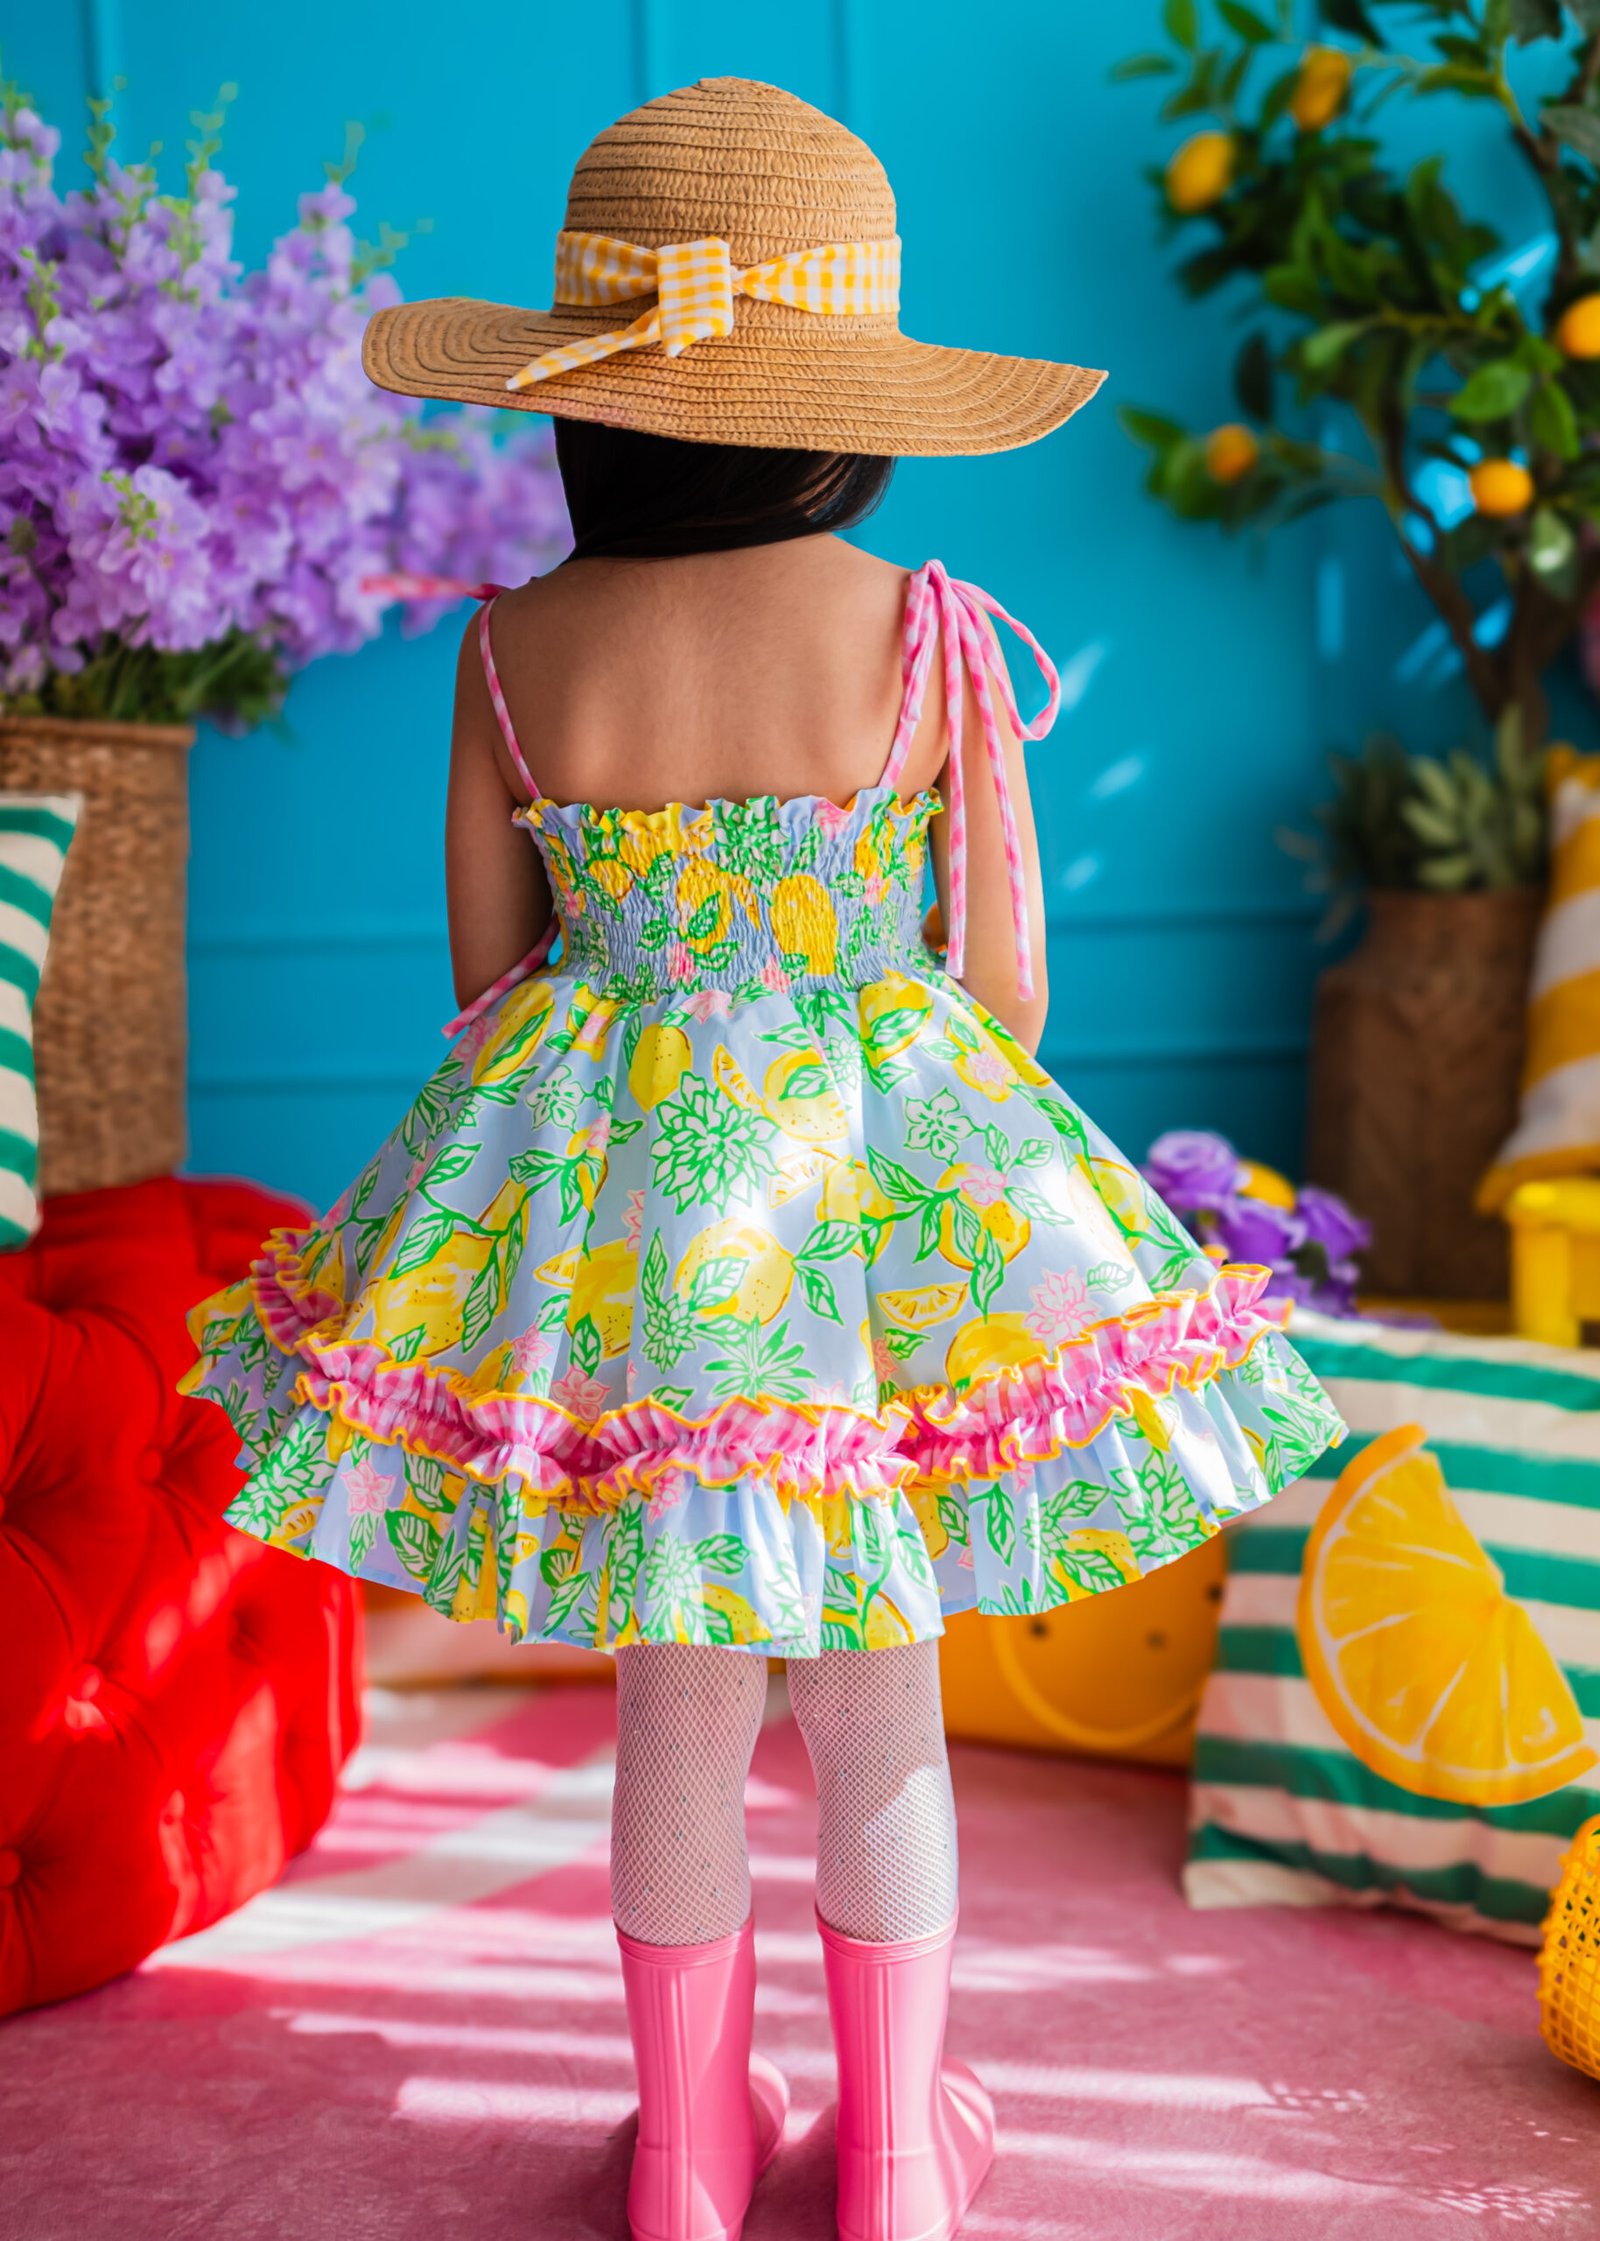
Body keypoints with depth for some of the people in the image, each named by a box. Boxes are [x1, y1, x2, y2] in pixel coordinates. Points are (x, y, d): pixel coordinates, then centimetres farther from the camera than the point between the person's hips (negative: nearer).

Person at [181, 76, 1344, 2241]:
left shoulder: (516, 650, -5)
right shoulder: (931, 632, -9)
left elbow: (489, 971, 2)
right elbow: (1004, 980, -4)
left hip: (607, 1200, 2)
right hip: (873, 1189, -1)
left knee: (678, 1709, 16)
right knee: (881, 1710, 16)